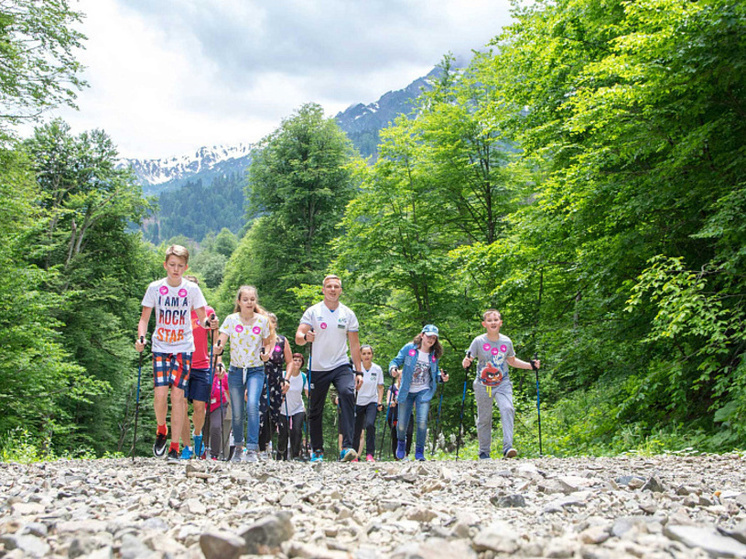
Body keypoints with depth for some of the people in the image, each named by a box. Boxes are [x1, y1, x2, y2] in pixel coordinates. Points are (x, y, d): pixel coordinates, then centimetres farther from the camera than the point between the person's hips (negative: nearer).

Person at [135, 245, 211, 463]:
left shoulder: (192, 289, -1)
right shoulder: (155, 288, 0)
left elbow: (201, 318, 3)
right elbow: (145, 317, 4)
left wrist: (208, 323, -20)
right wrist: (141, 337, -13)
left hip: (183, 348, -1)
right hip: (160, 347, 1)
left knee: (177, 395, -7)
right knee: (160, 393, -11)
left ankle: (175, 448, -1)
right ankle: (161, 431, 20)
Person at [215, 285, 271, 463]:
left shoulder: (263, 320, -1)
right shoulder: (231, 319, -3)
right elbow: (220, 344, -9)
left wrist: (266, 353, -9)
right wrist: (217, 348, -32)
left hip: (256, 370, -1)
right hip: (236, 370, 1)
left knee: (252, 405, -22)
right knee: (237, 413, 5)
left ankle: (252, 449, -19)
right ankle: (239, 447, 28)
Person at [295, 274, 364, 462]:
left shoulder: (348, 314, 5)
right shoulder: (313, 312, -1)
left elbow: (354, 344, 8)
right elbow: (298, 337, -8)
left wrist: (358, 372, 3)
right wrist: (305, 337, -32)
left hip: (341, 366, 0)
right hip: (317, 368, 0)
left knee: (348, 393, -27)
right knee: (315, 411, 5)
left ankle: (347, 447, -28)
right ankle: (317, 451, 23)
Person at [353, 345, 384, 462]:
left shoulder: (377, 369, -5)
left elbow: (380, 387, 6)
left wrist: (380, 402, -5)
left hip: (372, 402, 0)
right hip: (358, 403, 0)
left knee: (370, 424, -23)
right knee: (356, 430, 3)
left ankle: (370, 454, -18)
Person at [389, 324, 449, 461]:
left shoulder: (434, 354, 3)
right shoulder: (409, 348, -5)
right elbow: (396, 361, -2)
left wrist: (441, 377, -6)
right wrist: (393, 369, -24)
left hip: (424, 391, 1)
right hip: (406, 391, -1)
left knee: (422, 421, -17)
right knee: (401, 424, 3)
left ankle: (419, 451, 2)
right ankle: (401, 441, 39)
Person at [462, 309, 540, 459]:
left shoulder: (506, 341, 3)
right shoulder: (478, 341, -5)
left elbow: (512, 361, 19)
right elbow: (467, 360, -4)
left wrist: (530, 365, 9)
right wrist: (466, 362, -28)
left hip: (503, 384, 1)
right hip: (483, 385, -1)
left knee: (507, 409, -23)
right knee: (484, 418, 5)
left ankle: (507, 447, -26)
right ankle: (484, 453, 19)